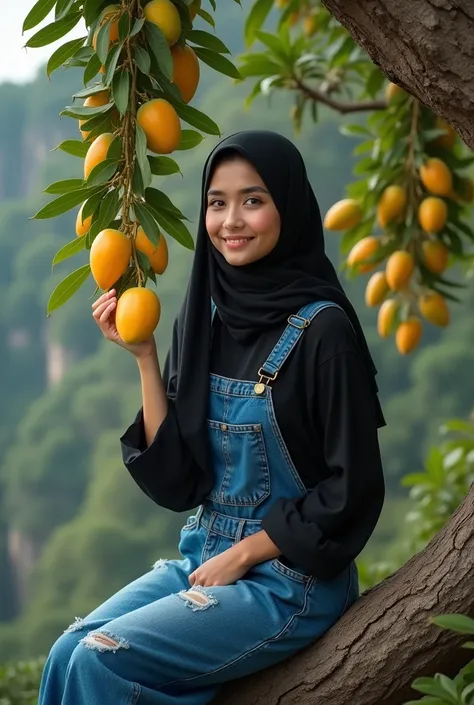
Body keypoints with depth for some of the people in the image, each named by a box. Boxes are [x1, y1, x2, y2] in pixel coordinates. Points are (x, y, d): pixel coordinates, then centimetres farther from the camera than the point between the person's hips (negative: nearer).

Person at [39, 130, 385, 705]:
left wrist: (243, 555, -10)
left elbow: (353, 490, -13)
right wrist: (143, 356, -6)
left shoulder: (322, 329, -14)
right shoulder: (208, 318, 4)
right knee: (69, 652, -12)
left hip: (291, 577, -6)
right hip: (205, 560, 6)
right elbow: (176, 479, 1)